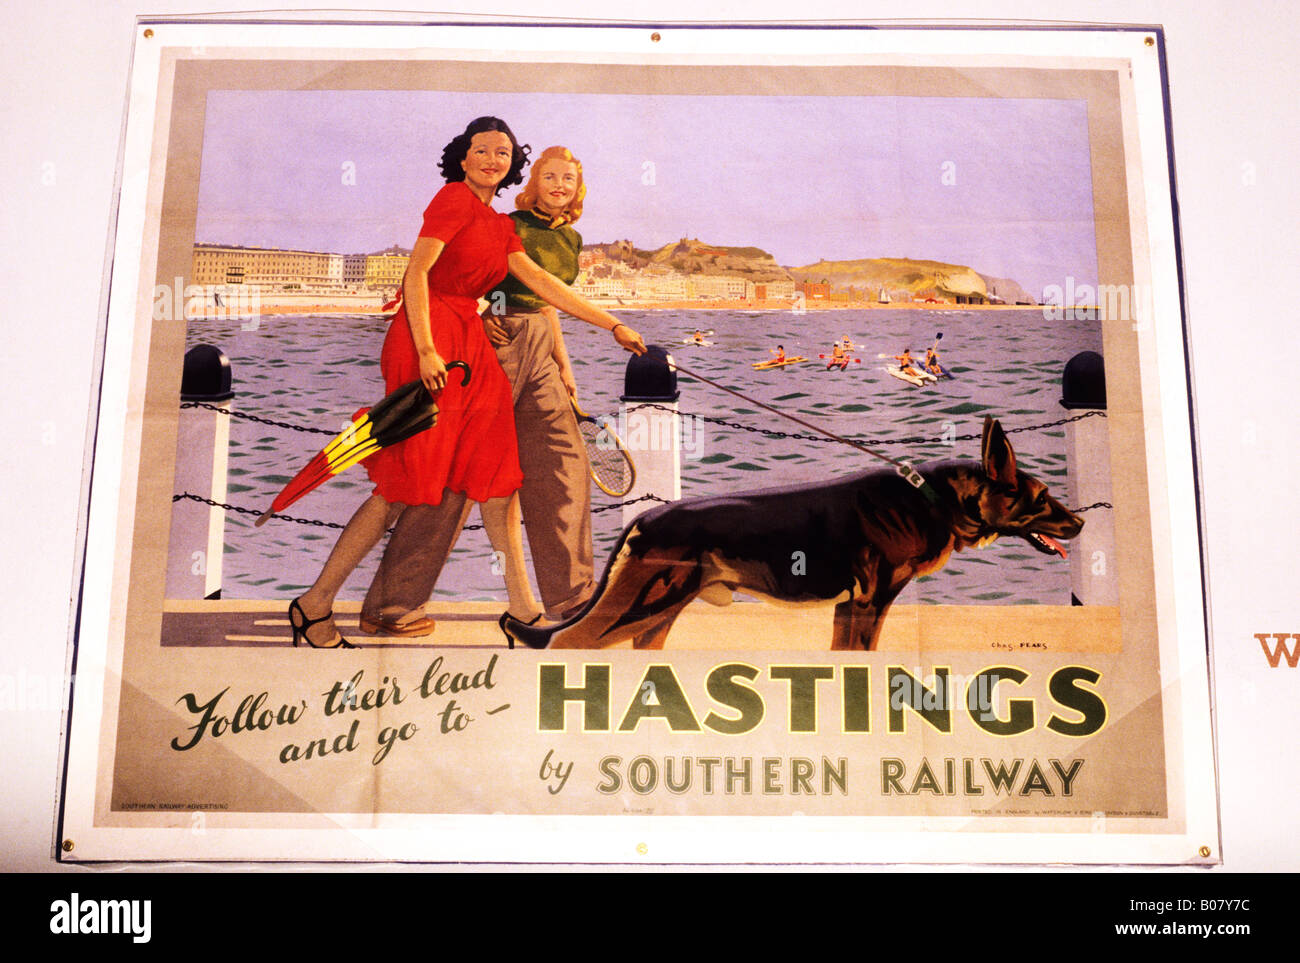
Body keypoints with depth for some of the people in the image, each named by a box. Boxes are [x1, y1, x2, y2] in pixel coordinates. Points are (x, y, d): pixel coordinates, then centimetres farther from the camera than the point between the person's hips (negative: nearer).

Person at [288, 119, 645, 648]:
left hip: (471, 345, 9)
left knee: (498, 472, 6)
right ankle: (315, 604, 3)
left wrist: (613, 326, 17)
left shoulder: (501, 226, 22)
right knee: (406, 481, -7)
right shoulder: (455, 197, -3)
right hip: (429, 336, -8)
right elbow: (416, 271, -11)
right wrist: (426, 350, -20)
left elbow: (539, 281, 19)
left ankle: (522, 609, 12)